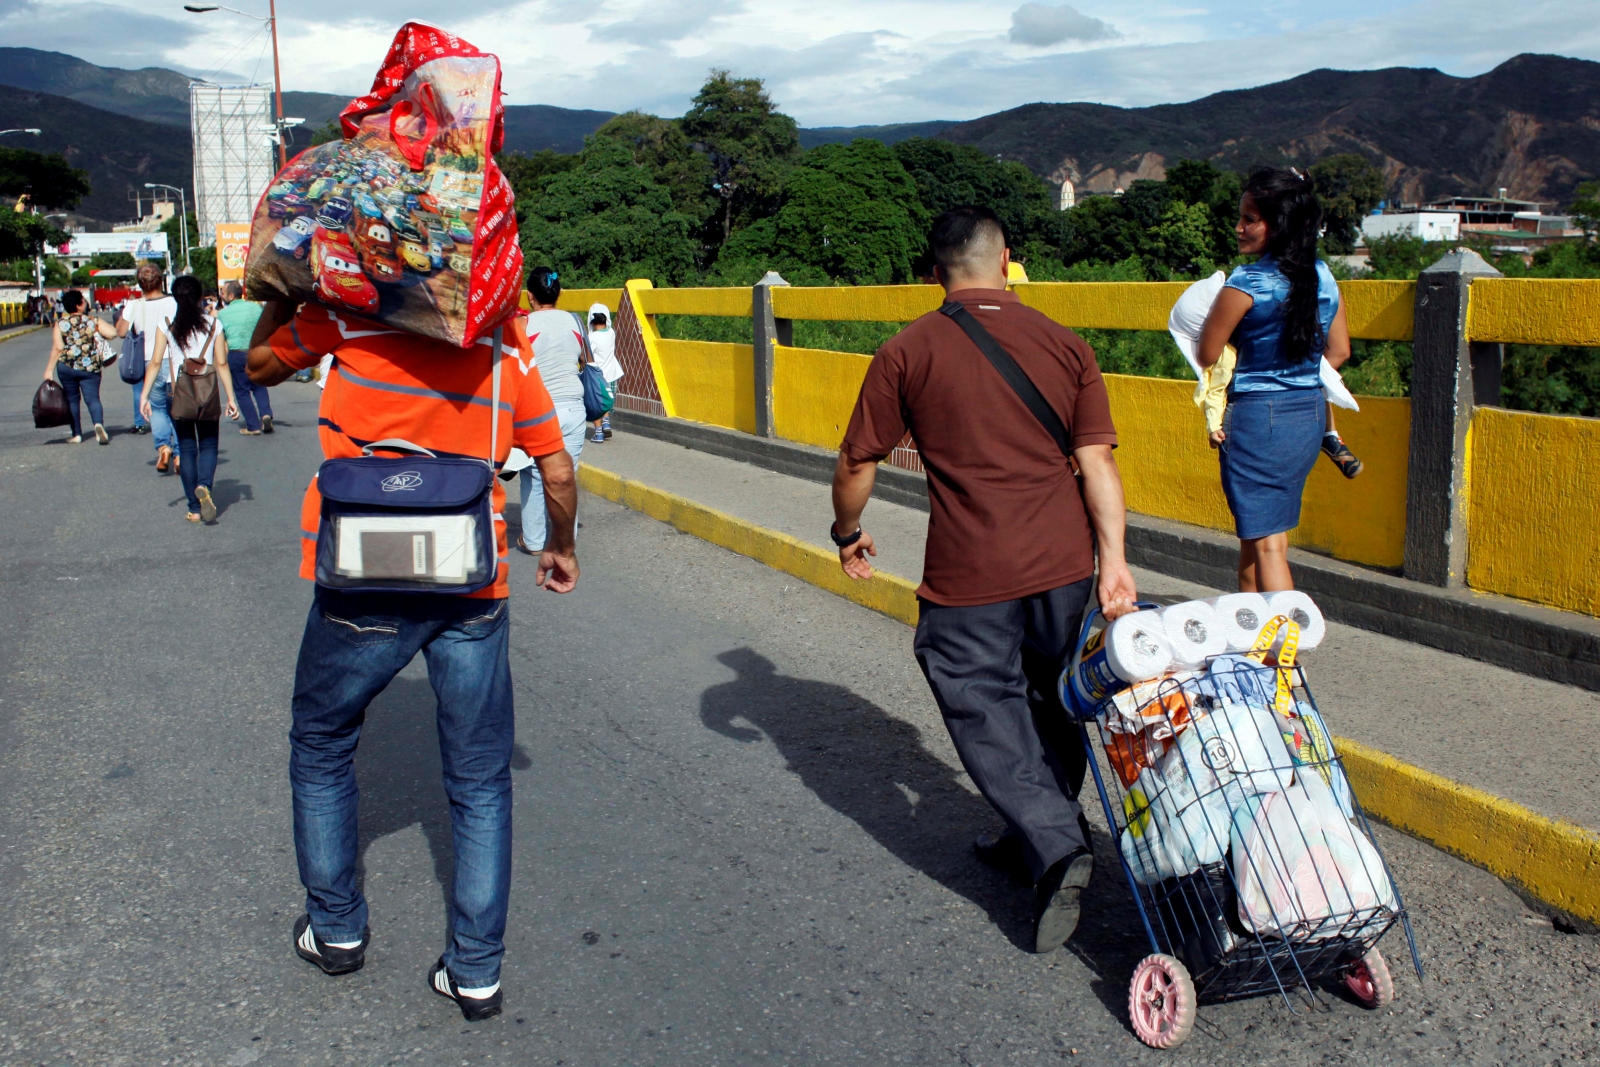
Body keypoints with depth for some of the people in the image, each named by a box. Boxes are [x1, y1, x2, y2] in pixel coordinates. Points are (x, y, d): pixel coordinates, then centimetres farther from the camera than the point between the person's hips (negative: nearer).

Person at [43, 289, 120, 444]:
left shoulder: (60, 324, 0)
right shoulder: (93, 320, -1)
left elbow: (57, 348, -7)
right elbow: (113, 332, -7)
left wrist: (49, 369, -2)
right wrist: (96, 321, 12)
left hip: (67, 367, 1)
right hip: (90, 367, 0)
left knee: (71, 399, 14)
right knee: (92, 398, -2)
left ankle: (76, 434, 17)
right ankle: (99, 424, -30)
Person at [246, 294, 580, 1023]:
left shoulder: (352, 309, -4)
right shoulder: (505, 340, 5)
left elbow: (261, 365, 12)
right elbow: (556, 470, 7)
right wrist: (560, 548, 23)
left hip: (366, 582, -2)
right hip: (474, 586, 2)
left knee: (321, 748, 22)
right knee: (479, 782, 12)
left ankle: (336, 929, 32)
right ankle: (477, 970, 15)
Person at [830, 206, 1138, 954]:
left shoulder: (907, 352, -2)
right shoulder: (1065, 346, 5)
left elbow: (857, 464, 0)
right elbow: (1096, 460, -3)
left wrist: (848, 535, 16)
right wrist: (1113, 556, -5)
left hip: (968, 577, -4)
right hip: (1063, 564, 4)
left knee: (988, 716, 6)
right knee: (1052, 705, 20)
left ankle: (1057, 851, -6)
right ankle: (1033, 835, 33)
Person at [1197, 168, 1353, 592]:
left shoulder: (1246, 283, -16)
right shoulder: (1323, 277, 4)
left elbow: (1207, 355, -8)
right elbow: (1339, 351, 13)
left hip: (1257, 418, -7)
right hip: (1311, 415, 8)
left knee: (1266, 545, -2)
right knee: (1255, 534, 19)